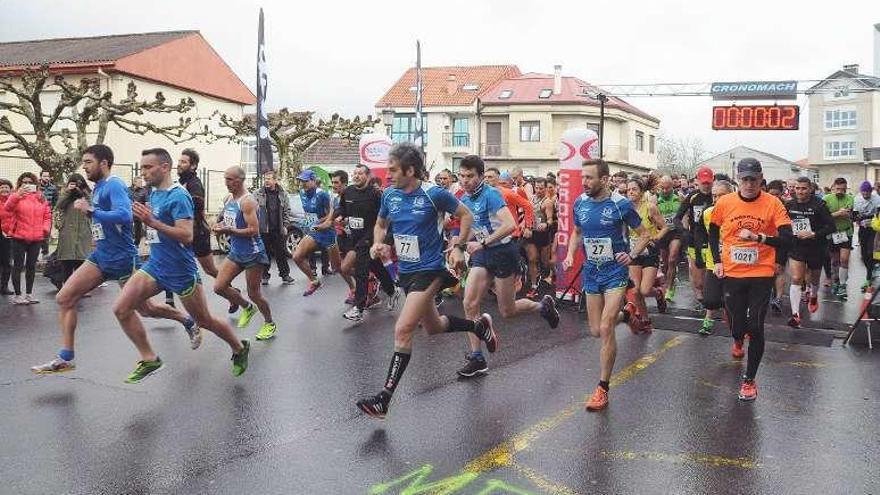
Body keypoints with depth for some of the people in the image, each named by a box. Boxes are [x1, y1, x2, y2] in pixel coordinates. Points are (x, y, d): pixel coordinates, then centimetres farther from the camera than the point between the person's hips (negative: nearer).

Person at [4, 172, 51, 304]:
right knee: (18, 266, 1)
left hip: (36, 238, 3)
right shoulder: (17, 196, 1)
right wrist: (18, 194, -32)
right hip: (19, 237, -3)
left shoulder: (41, 198, 11)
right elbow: (8, 207, -19)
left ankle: (29, 294, 20)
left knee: (31, 266, 11)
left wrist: (46, 228, -5)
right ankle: (18, 295, 7)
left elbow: (47, 215, 12)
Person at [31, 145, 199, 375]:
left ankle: (188, 322, 30)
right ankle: (65, 358, 4)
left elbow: (124, 216, -32)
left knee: (146, 309, 5)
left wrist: (90, 211, -28)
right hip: (100, 256, 8)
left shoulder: (114, 185, -16)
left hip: (122, 258, -8)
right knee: (64, 298, -2)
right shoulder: (98, 187, 11)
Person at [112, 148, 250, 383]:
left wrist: (152, 222, -31)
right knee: (121, 308, -7)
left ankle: (240, 348, 31)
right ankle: (149, 359, 5)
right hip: (155, 265, 8)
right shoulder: (154, 193, 9)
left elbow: (187, 236, -27)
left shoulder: (178, 196, -18)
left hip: (181, 270, -8)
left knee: (204, 321, 6)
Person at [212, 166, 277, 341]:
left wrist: (228, 231, -26)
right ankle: (247, 308, 26)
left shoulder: (247, 201, -19)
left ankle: (270, 324, 25)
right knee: (219, 287, 2)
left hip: (252, 253, -8)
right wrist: (221, 225, 0)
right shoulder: (228, 199, 7)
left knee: (253, 293, 2)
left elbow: (254, 231, -25)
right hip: (235, 252, 8)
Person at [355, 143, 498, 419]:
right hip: (405, 271, 7)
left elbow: (466, 215, -1)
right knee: (433, 327, 21)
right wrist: (377, 243, -3)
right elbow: (381, 224, 17)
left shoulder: (434, 194, -15)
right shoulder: (389, 195, 0)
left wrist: (459, 247, -10)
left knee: (402, 330, -16)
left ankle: (384, 399, -10)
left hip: (429, 271, -7)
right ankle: (480, 326, 47)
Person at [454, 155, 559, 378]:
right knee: (470, 304, -7)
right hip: (482, 254, 7)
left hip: (503, 252, -7)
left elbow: (510, 225, -30)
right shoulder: (464, 199, 6)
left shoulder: (490, 194, -18)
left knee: (507, 311, 4)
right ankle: (477, 359, 2)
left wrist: (482, 243, -30)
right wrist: (461, 241, 2)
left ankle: (543, 305, 33)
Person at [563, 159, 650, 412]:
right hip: (591, 273, 5)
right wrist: (570, 255, 0)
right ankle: (626, 312, 45)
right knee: (596, 331, 11)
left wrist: (631, 255, -19)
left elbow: (644, 235, -2)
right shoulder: (579, 203, 0)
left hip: (615, 272, -5)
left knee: (605, 329, -14)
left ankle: (603, 388, -1)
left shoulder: (621, 204, -13)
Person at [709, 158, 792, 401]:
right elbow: (713, 232, 14)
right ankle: (738, 341, 52)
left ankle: (749, 379, 10)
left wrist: (758, 237, -28)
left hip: (761, 274, -2)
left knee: (755, 328, -4)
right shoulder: (724, 202, -2)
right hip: (732, 273, 2)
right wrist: (717, 260, 7)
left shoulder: (772, 204, -7)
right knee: (736, 324, 12)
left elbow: (786, 238, -13)